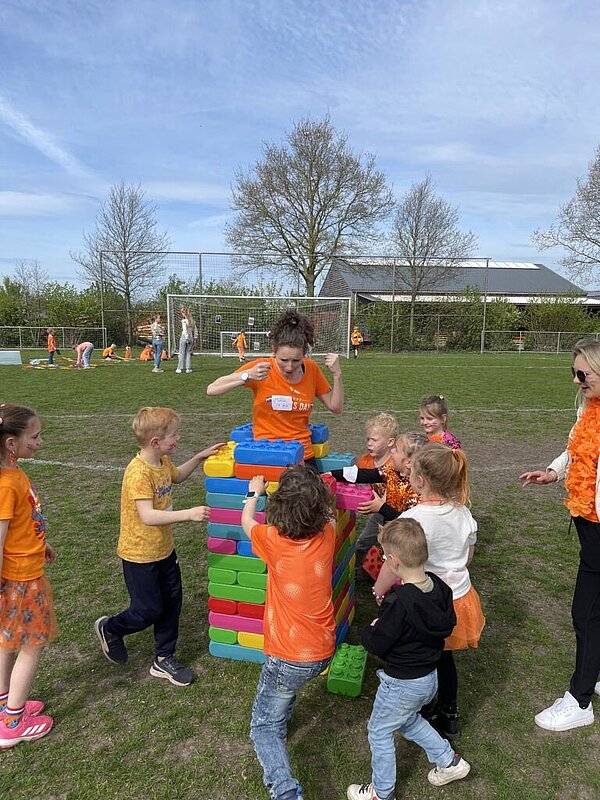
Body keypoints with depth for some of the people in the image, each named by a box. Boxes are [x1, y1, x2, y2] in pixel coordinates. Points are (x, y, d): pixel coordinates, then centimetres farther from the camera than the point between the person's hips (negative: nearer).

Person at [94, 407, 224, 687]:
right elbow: (148, 516, -36)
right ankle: (109, 628, 35)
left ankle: (164, 660, 31)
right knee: (149, 611, 6)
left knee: (171, 603, 14)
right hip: (139, 554, -8)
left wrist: (200, 457, 11)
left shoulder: (163, 461, -1)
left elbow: (176, 476, 23)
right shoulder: (138, 472, -28)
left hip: (164, 548, 8)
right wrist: (188, 514, -41)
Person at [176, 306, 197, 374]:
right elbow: (195, 330, 11)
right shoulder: (192, 320, 8)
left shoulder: (184, 320, -11)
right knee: (188, 353, 9)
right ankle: (188, 368, 6)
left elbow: (185, 330, -16)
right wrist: (195, 338, 14)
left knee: (182, 353, 1)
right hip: (191, 337, 6)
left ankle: (180, 368, 3)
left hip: (184, 337, -6)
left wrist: (187, 338, -13)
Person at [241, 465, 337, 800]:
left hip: (290, 658, -5)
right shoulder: (328, 535, -12)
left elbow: (246, 522, 1)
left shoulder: (274, 541, -22)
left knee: (264, 727, 12)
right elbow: (329, 514, 13)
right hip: (324, 650, 5)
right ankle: (280, 722, 54)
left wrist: (254, 492, 17)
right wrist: (311, 485, 22)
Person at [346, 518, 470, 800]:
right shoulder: (439, 586, -12)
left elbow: (376, 645, -25)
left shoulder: (398, 602, -34)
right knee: (408, 720, 34)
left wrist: (371, 630, -3)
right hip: (431, 677, 7)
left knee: (379, 732, 18)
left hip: (402, 684, -7)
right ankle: (449, 761, 40)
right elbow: (448, 624, 5)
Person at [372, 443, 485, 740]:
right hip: (460, 597, 6)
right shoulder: (462, 512, -7)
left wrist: (379, 592, -4)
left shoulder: (413, 519, -30)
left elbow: (393, 566, -23)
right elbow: (467, 555, 8)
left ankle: (425, 714, 41)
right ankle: (449, 716, 45)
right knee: (443, 657, 27)